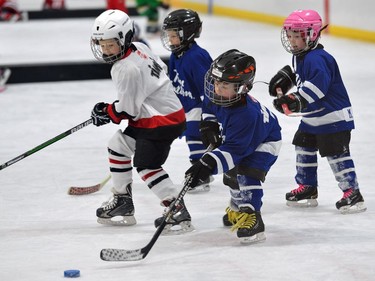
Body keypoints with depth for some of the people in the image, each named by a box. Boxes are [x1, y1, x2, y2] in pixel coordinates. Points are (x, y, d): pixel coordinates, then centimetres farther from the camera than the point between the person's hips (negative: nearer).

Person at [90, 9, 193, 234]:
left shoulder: (128, 70, -26)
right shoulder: (138, 48, 2)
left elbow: (128, 110, -21)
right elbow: (160, 68, 18)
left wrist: (105, 113, -3)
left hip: (163, 120, -11)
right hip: (149, 115, 11)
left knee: (146, 165, -16)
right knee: (117, 147, 18)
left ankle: (178, 212, -16)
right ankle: (123, 203, 27)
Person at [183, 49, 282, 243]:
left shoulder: (245, 115, -45)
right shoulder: (218, 96, -23)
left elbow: (233, 148, -45)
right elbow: (209, 106, 3)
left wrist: (209, 164, -54)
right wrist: (210, 124, -12)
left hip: (265, 141, -9)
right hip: (239, 137, 9)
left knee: (247, 173, -29)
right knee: (231, 172, 21)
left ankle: (252, 217, -27)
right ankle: (237, 208, 44)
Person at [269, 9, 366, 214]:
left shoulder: (317, 58, -24)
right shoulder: (300, 56, 9)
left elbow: (318, 84, -37)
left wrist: (297, 100, -41)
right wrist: (285, 77, 13)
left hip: (333, 116, -11)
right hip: (312, 117, 11)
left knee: (336, 153, -11)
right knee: (304, 148, 16)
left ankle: (353, 193, -6)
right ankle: (307, 188, 27)